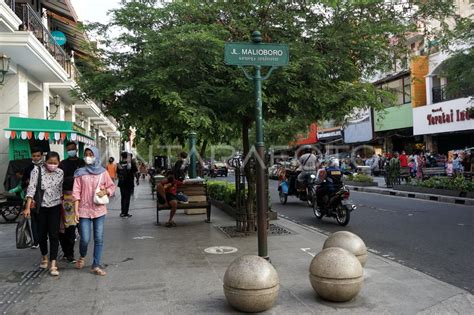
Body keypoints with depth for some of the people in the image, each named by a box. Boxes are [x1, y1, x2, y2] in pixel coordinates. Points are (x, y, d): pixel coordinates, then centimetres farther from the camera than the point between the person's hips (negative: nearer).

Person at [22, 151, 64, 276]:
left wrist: (64, 206, 8)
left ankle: (53, 264, -3)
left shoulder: (60, 173, -1)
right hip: (40, 207, -1)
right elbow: (31, 188, -12)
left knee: (54, 235, -5)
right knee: (42, 234, 9)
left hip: (55, 207, 1)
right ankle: (44, 257, 34)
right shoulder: (37, 170, -9)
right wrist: (28, 207, -17)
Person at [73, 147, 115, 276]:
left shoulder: (103, 172, 4)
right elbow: (76, 192, -3)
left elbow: (112, 186, 12)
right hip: (84, 210, -1)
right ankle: (82, 257, 30)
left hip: (99, 210, 1)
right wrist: (76, 210, -7)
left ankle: (96, 265, 13)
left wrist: (105, 192, -10)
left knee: (99, 239, 2)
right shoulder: (80, 173, 0)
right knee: (85, 239, -2)